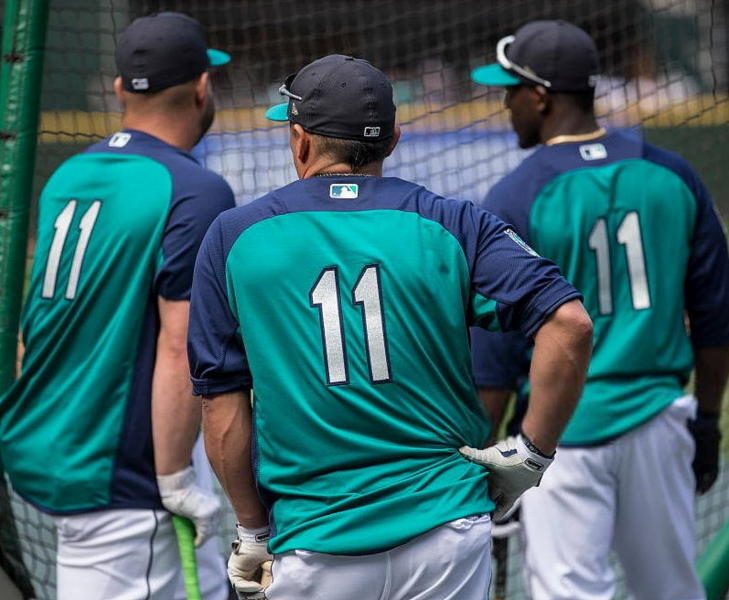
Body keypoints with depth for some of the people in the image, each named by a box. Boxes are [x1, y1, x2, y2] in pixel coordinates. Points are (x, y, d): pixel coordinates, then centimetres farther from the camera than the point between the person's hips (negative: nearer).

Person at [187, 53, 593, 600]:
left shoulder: (233, 237, 4)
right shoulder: (450, 224, 2)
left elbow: (222, 410, 2)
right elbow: (570, 324, -10)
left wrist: (254, 531, 11)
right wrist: (532, 453, -2)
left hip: (311, 548, 0)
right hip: (445, 526, 0)